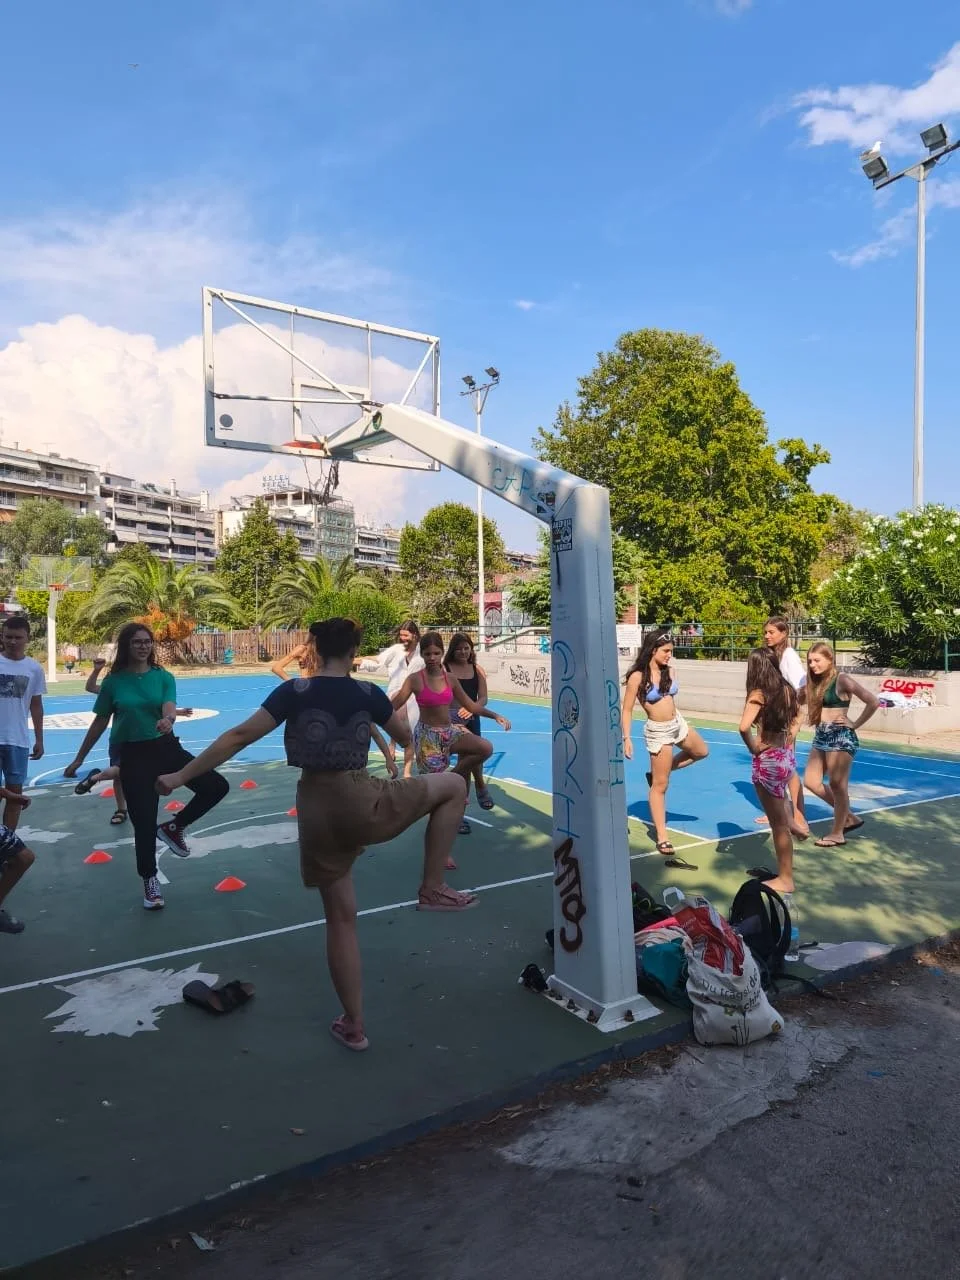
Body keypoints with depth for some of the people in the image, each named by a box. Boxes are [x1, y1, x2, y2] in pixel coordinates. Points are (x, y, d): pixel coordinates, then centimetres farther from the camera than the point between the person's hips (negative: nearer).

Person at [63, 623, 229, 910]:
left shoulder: (164, 677, -2)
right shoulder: (114, 681, -2)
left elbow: (169, 709, -18)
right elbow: (100, 723, 7)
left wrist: (168, 720, -42)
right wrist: (79, 759, 10)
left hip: (166, 747, 1)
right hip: (134, 755, -1)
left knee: (217, 786, -11)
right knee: (144, 823, 1)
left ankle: (173, 827, 12)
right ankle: (150, 880, 25)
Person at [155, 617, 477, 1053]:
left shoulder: (294, 692, -4)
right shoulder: (368, 693, -3)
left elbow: (239, 736, -8)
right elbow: (407, 738, 13)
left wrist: (180, 777, -1)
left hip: (316, 811, 3)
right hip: (363, 802, -2)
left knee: (341, 916, 16)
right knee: (454, 785, 15)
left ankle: (353, 1025, 26)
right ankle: (432, 889, 14)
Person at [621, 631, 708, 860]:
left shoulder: (668, 671, 0)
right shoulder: (637, 677, -19)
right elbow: (626, 710, -15)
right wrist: (626, 739, -20)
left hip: (678, 723, 7)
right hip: (658, 731, -7)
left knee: (701, 752, 28)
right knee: (660, 786, -1)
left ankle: (659, 772, 35)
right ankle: (662, 837, 7)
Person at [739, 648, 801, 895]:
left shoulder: (759, 693, -18)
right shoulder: (787, 689, 4)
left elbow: (744, 727, -32)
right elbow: (796, 718, 22)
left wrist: (753, 749, -15)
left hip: (768, 761, -7)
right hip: (786, 758, 7)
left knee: (779, 824, 5)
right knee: (782, 821, 24)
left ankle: (785, 880, 17)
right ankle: (784, 872, 36)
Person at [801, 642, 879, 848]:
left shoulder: (842, 679, -12)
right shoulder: (816, 682, 10)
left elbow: (873, 701, -18)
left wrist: (855, 724, -13)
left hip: (841, 737, -8)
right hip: (821, 736, 8)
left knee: (837, 785, 0)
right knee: (811, 782, 9)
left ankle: (837, 833, 13)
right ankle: (849, 817, 25)